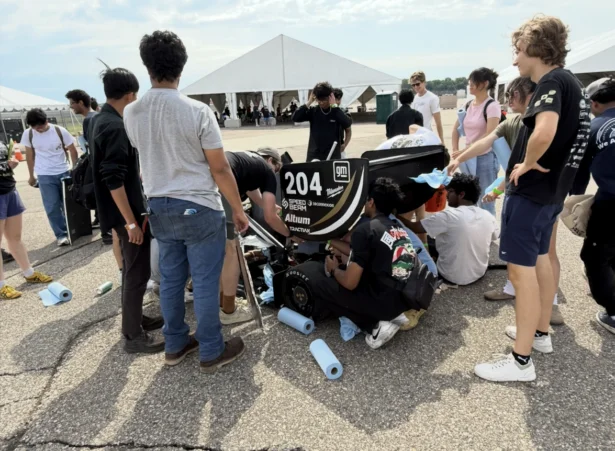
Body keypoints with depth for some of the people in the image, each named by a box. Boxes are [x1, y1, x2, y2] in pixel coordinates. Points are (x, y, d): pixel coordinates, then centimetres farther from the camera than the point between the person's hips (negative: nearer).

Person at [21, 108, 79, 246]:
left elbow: (72, 150, -1)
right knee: (52, 207, -1)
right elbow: (30, 155, 6)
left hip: (64, 172, 0)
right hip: (45, 176, 1)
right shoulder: (28, 134, -6)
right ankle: (61, 234, 9)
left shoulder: (60, 131, -11)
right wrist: (31, 175, 12)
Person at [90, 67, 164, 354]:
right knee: (137, 272, -1)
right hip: (126, 212, -10)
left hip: (124, 210, 10)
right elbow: (114, 181, -25)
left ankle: (135, 319, 33)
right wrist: (131, 221, -22)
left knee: (134, 269, 19)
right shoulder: (115, 127, -20)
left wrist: (138, 174, 35)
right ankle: (133, 336, 10)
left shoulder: (102, 121, 11)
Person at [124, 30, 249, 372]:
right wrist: (239, 209, -2)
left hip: (159, 208, 6)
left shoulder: (131, 113, 0)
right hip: (199, 208, -5)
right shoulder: (197, 111, -16)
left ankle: (175, 345, 33)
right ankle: (212, 352, 20)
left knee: (170, 280, 17)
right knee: (205, 284, 6)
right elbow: (220, 169, -13)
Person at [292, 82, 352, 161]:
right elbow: (295, 118, -8)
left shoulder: (336, 112, -1)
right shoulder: (313, 111, 2)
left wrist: (334, 105, -16)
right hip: (314, 155, 1)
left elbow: (348, 124, -18)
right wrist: (309, 102, -11)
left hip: (333, 156, -1)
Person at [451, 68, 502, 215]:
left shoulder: (492, 106, -11)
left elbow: (489, 136, -18)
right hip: (468, 158, 7)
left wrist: (465, 151, -17)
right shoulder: (468, 105, 9)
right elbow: (456, 129, 18)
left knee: (485, 202, 0)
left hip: (485, 158, -7)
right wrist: (455, 151, 6)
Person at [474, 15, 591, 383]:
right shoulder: (571, 83, 14)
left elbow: (544, 133, -36)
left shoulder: (551, 82, -17)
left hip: (531, 191, -10)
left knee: (521, 269, -6)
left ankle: (521, 361, 2)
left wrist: (527, 164, -19)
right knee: (540, 259, 20)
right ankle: (541, 333, 34)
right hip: (553, 189, 10)